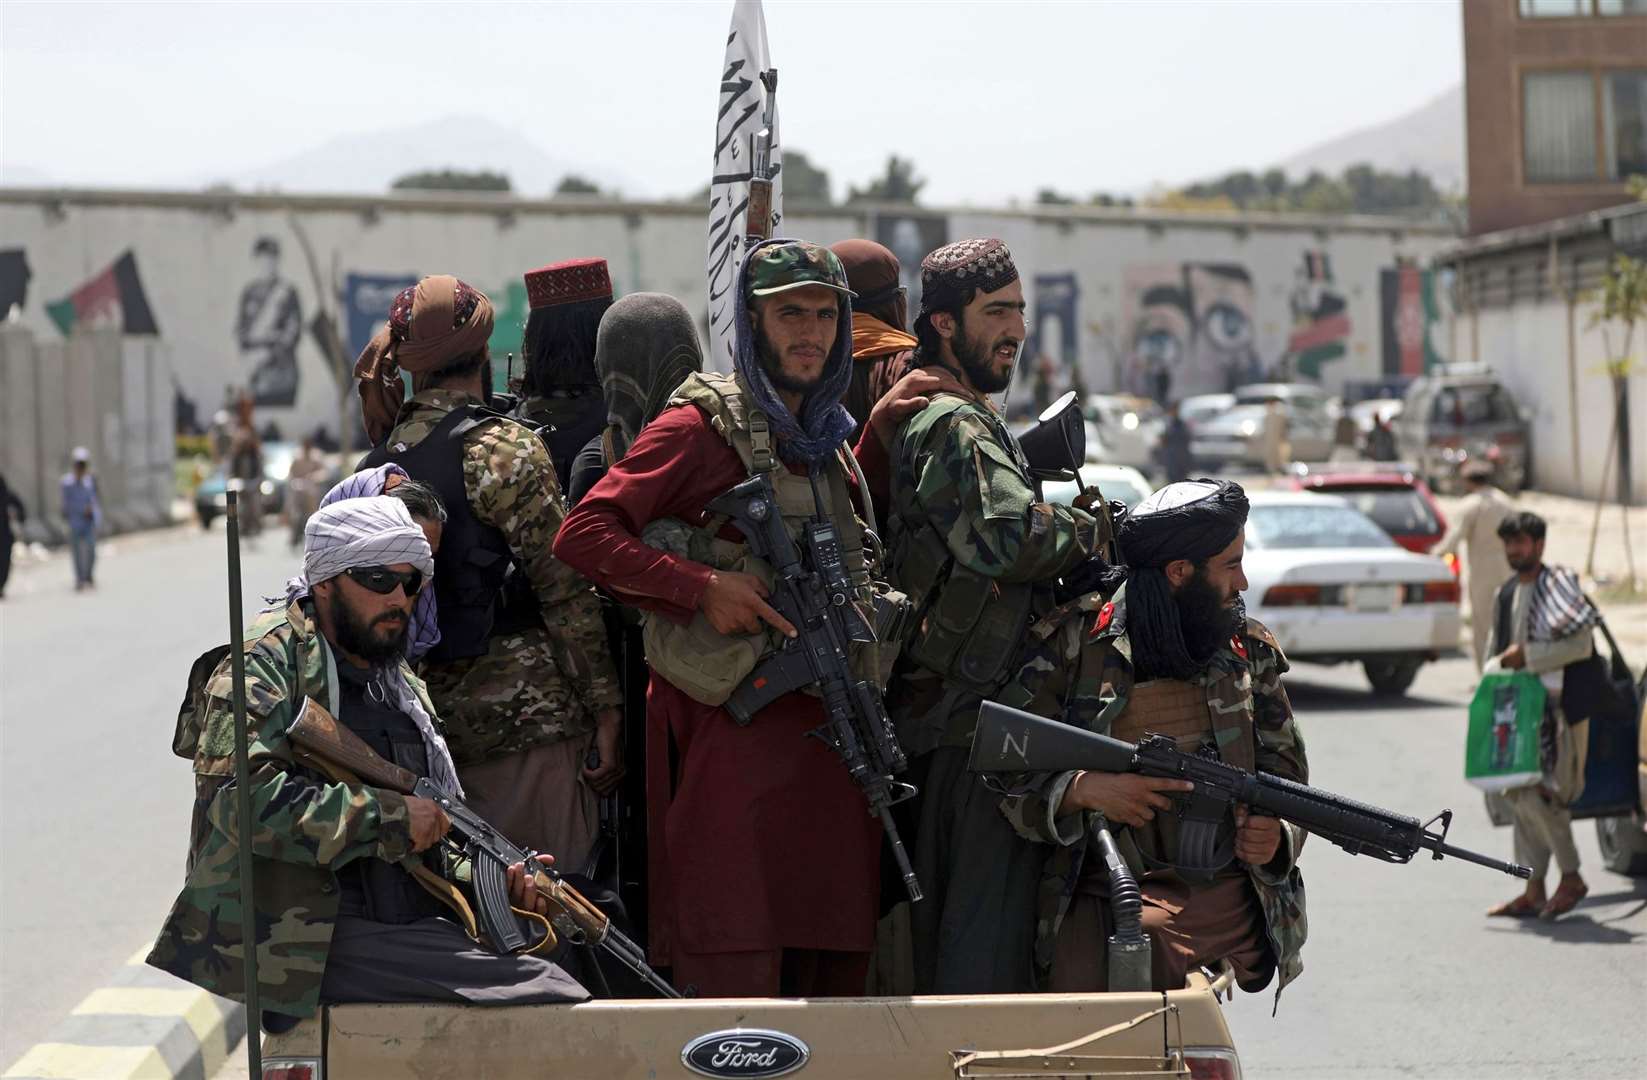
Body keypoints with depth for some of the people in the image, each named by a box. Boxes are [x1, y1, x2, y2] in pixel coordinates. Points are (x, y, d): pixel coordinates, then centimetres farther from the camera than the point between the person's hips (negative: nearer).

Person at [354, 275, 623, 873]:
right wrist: (604, 709, -9)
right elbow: (564, 589, -11)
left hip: (426, 712, 7)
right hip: (522, 711, -7)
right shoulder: (506, 448, -10)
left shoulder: (379, 460, 9)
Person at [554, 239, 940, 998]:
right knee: (736, 978, -11)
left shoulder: (820, 432, 18)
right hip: (735, 728, -8)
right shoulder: (704, 424, -4)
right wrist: (702, 588, -17)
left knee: (830, 974, 8)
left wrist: (878, 435, 22)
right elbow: (581, 534, -10)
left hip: (825, 727, 8)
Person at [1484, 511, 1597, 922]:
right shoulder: (1506, 594, 15)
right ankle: (1534, 892, 11)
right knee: (1520, 797, 6)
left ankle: (1571, 878, 1)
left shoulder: (1558, 585, -8)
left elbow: (1581, 644, -14)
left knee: (1539, 795, -13)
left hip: (1556, 705, -8)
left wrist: (1527, 656, -16)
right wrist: (1497, 666, 2)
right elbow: (1496, 650, 24)